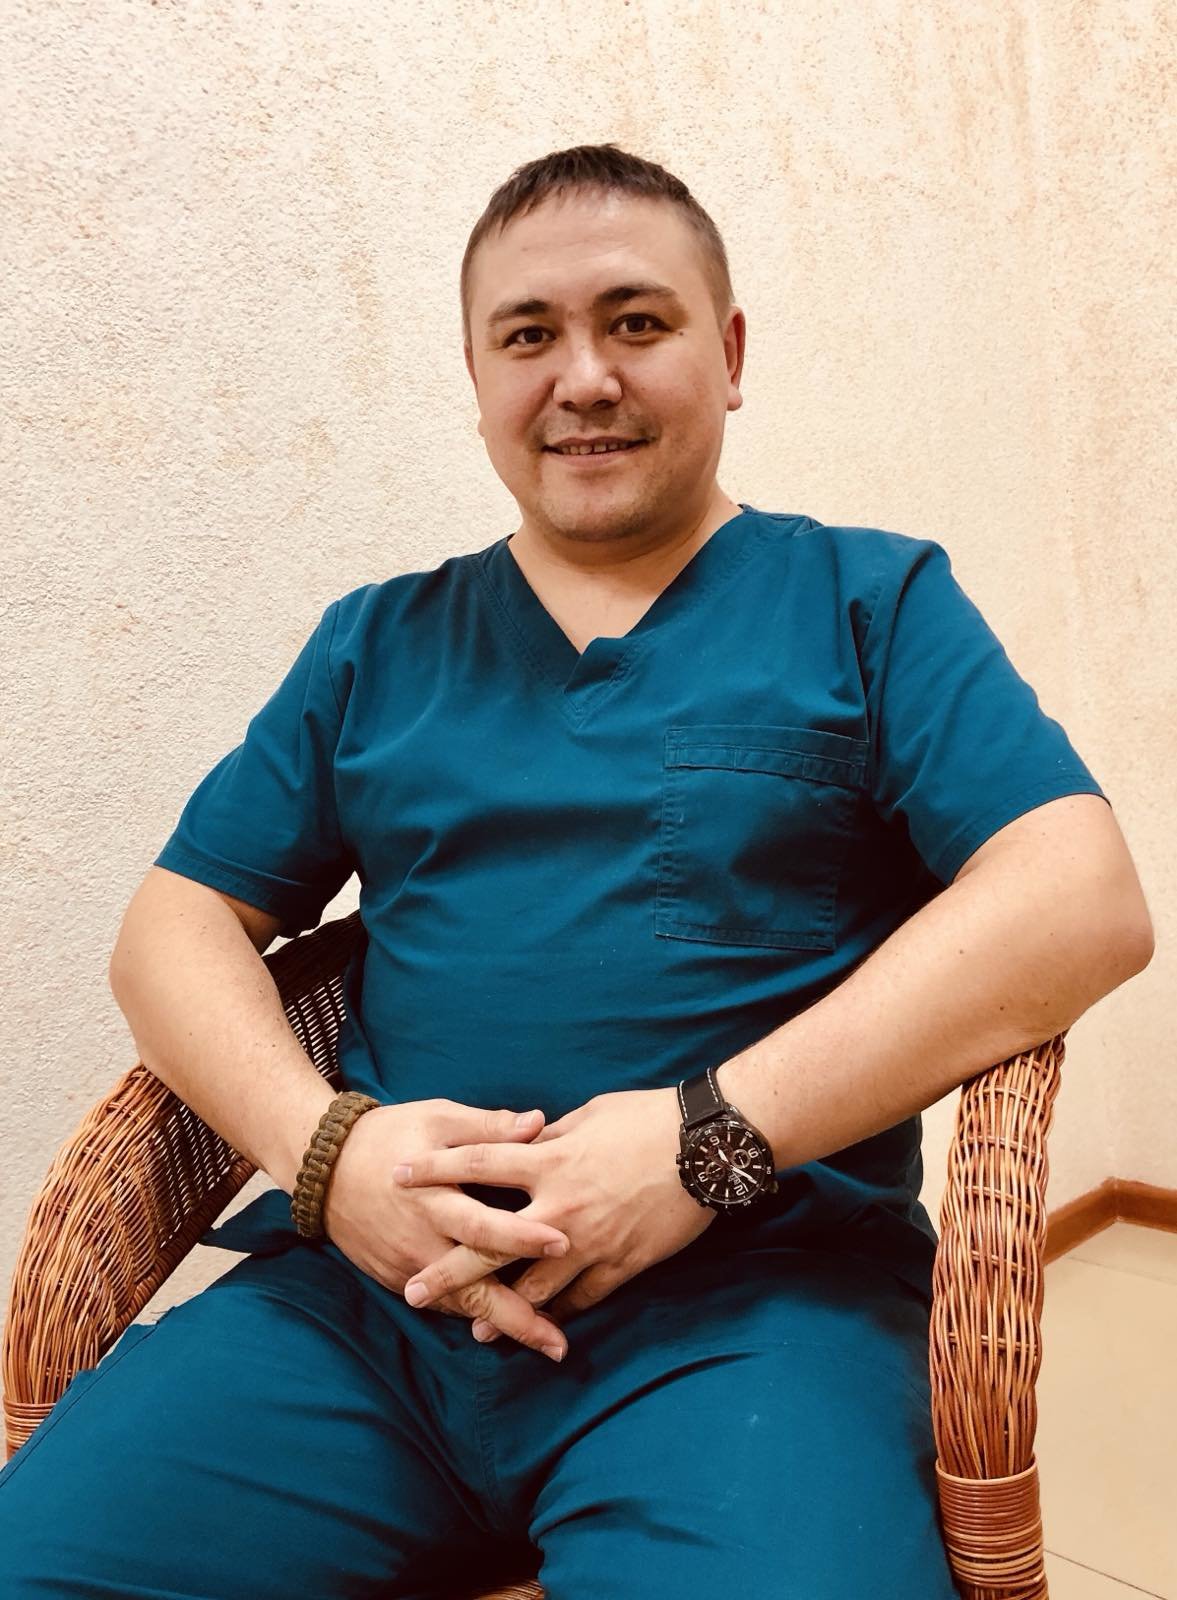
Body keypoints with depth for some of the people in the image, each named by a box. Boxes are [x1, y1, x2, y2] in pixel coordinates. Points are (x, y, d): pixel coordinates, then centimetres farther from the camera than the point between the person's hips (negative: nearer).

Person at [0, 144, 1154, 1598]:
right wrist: (322, 1143, -8)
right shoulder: (377, 645, 17)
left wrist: (711, 1138, -14)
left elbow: (1086, 901, -4)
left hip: (747, 1283, -2)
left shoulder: (870, 602, 9)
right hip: (367, 1279, 3)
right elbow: (177, 924, 14)